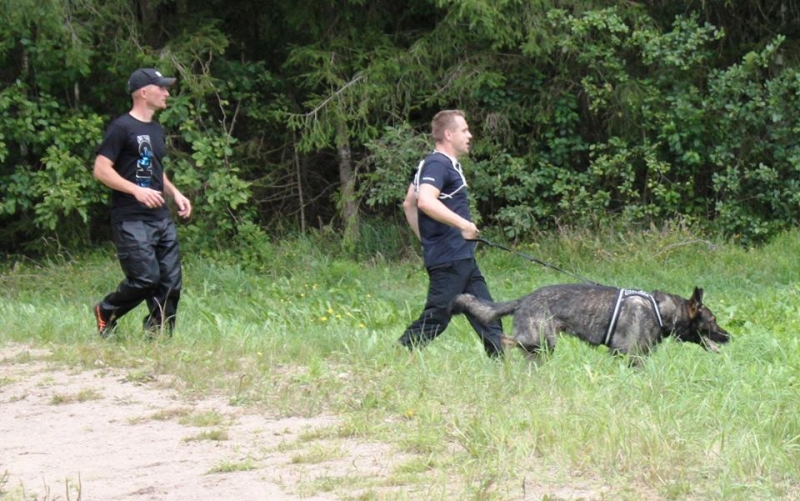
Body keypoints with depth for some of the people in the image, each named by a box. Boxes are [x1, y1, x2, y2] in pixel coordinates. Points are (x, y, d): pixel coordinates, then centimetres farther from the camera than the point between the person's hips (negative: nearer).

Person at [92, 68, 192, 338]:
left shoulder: (157, 131, 19)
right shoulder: (121, 128, -7)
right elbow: (101, 170, -12)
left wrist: (175, 194, 13)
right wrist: (137, 191, -21)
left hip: (161, 218, 8)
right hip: (131, 220, -8)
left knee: (171, 282, 0)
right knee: (146, 278, -15)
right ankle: (106, 312, 10)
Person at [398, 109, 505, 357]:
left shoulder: (447, 164, 18)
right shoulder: (438, 164, -14)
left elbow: (409, 203, 24)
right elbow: (426, 201, -31)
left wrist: (426, 239, 24)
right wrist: (463, 224, -29)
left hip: (462, 258, 11)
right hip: (448, 260, -11)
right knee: (436, 318, -8)